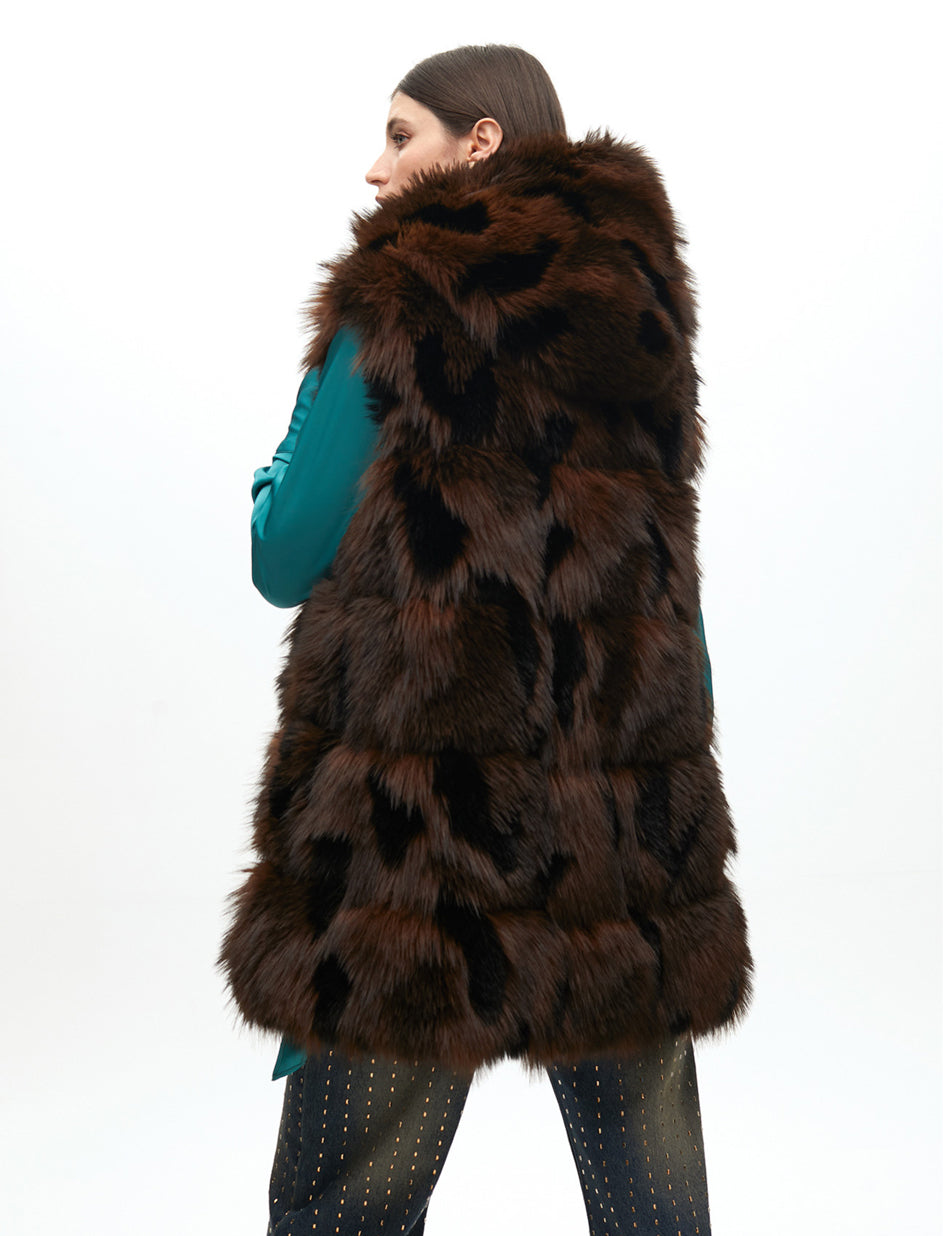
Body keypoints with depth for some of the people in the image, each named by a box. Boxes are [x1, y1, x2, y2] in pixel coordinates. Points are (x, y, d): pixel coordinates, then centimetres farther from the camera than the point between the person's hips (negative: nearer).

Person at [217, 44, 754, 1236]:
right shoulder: (646, 304, 10)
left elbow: (286, 562, -3)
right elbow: (671, 583, 14)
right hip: (629, 826, 5)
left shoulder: (399, 300, -6)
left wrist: (288, 463, 18)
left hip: (416, 821, -5)